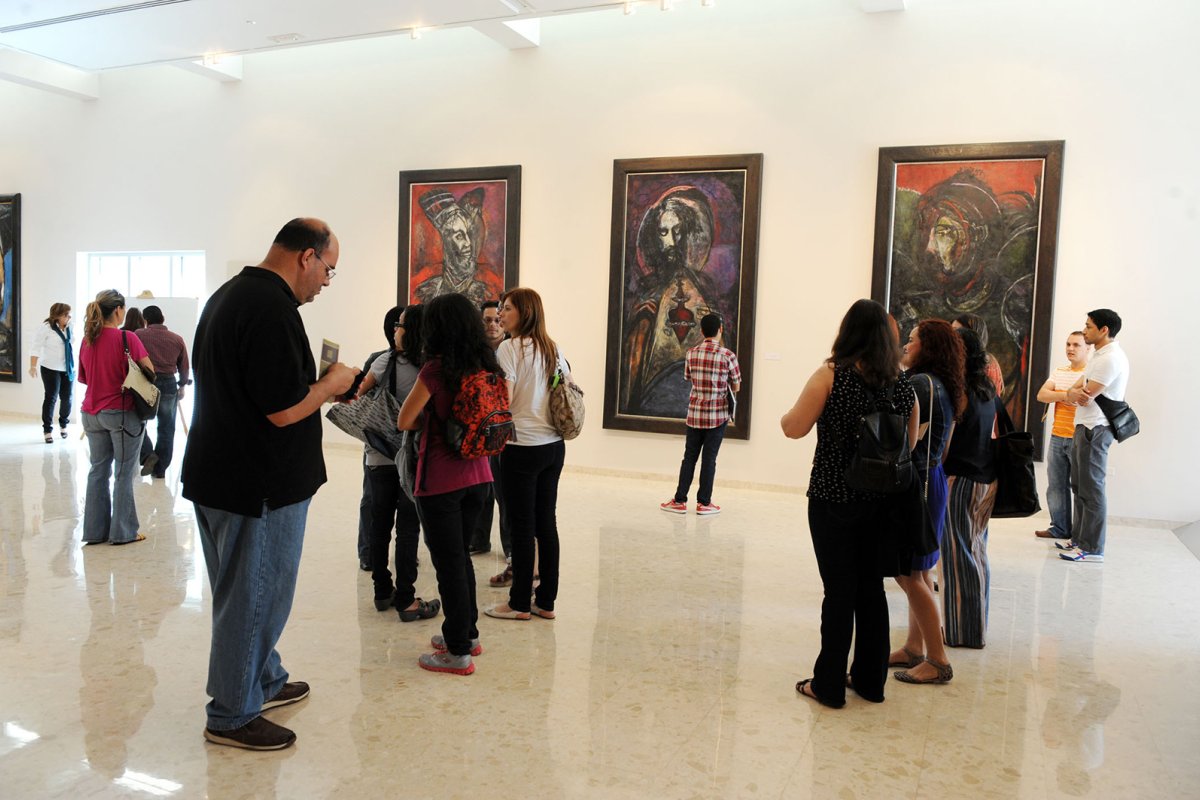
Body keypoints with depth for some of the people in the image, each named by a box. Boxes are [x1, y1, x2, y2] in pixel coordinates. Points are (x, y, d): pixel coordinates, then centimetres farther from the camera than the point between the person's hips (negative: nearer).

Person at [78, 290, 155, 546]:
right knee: (124, 473, 3)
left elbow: (84, 378, 11)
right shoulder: (127, 338, -13)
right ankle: (123, 531, 9)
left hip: (92, 413, 6)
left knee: (98, 470, 13)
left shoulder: (87, 340, 5)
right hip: (122, 412, -6)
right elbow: (149, 369, -11)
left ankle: (95, 530, 18)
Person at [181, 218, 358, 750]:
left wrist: (316, 385, 12)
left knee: (248, 592, 22)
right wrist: (331, 385, -7)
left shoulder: (228, 294, 11)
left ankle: (265, 681, 39)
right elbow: (284, 410, -25)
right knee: (253, 597, 5)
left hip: (219, 475, 10)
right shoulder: (271, 307, -22)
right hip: (258, 485, -10)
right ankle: (233, 716, 20)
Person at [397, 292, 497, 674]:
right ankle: (467, 634, 32)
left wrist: (430, 423, 8)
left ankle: (458, 652, 12)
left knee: (448, 563, 4)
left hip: (441, 480, -7)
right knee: (461, 557, 20)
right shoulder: (486, 366, 4)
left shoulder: (437, 368, -15)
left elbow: (404, 421, -10)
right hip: (477, 475, 7)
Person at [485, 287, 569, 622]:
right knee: (546, 522, 11)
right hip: (554, 446, 7)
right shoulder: (553, 348, 11)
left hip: (522, 447, -7)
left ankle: (520, 604, 12)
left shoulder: (510, 348, -11)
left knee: (522, 526, 2)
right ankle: (546, 601, 19)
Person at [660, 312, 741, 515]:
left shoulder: (691, 353, -1)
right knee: (709, 458, 4)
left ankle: (679, 501, 12)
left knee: (689, 457, 10)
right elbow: (736, 387, -3)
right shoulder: (728, 355, -10)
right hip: (717, 415, -2)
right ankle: (703, 503, 10)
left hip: (695, 413, 3)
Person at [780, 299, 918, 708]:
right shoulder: (903, 384, 3)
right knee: (871, 588, 15)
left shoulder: (831, 375, -11)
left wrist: (786, 413, 9)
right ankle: (870, 680, 26)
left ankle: (829, 685, 12)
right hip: (881, 502, 4)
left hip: (833, 498, -4)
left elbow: (794, 428, -13)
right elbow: (910, 444, 9)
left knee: (839, 590, 3)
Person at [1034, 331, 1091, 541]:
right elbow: (1041, 395, 3)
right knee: (1056, 485, 9)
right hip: (1057, 437, 6)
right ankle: (1059, 528, 18)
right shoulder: (1059, 372, 15)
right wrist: (1065, 395, -14)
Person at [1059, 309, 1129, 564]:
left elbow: (1086, 395, -19)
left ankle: (1092, 548, -2)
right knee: (1079, 485, 15)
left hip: (1095, 429, -11)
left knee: (1091, 488, -7)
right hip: (1087, 428, 11)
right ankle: (1080, 540, 24)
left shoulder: (1111, 359, -16)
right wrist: (1073, 393, -9)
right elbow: (1075, 389, 13)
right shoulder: (1100, 356, 18)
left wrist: (1075, 393, 3)